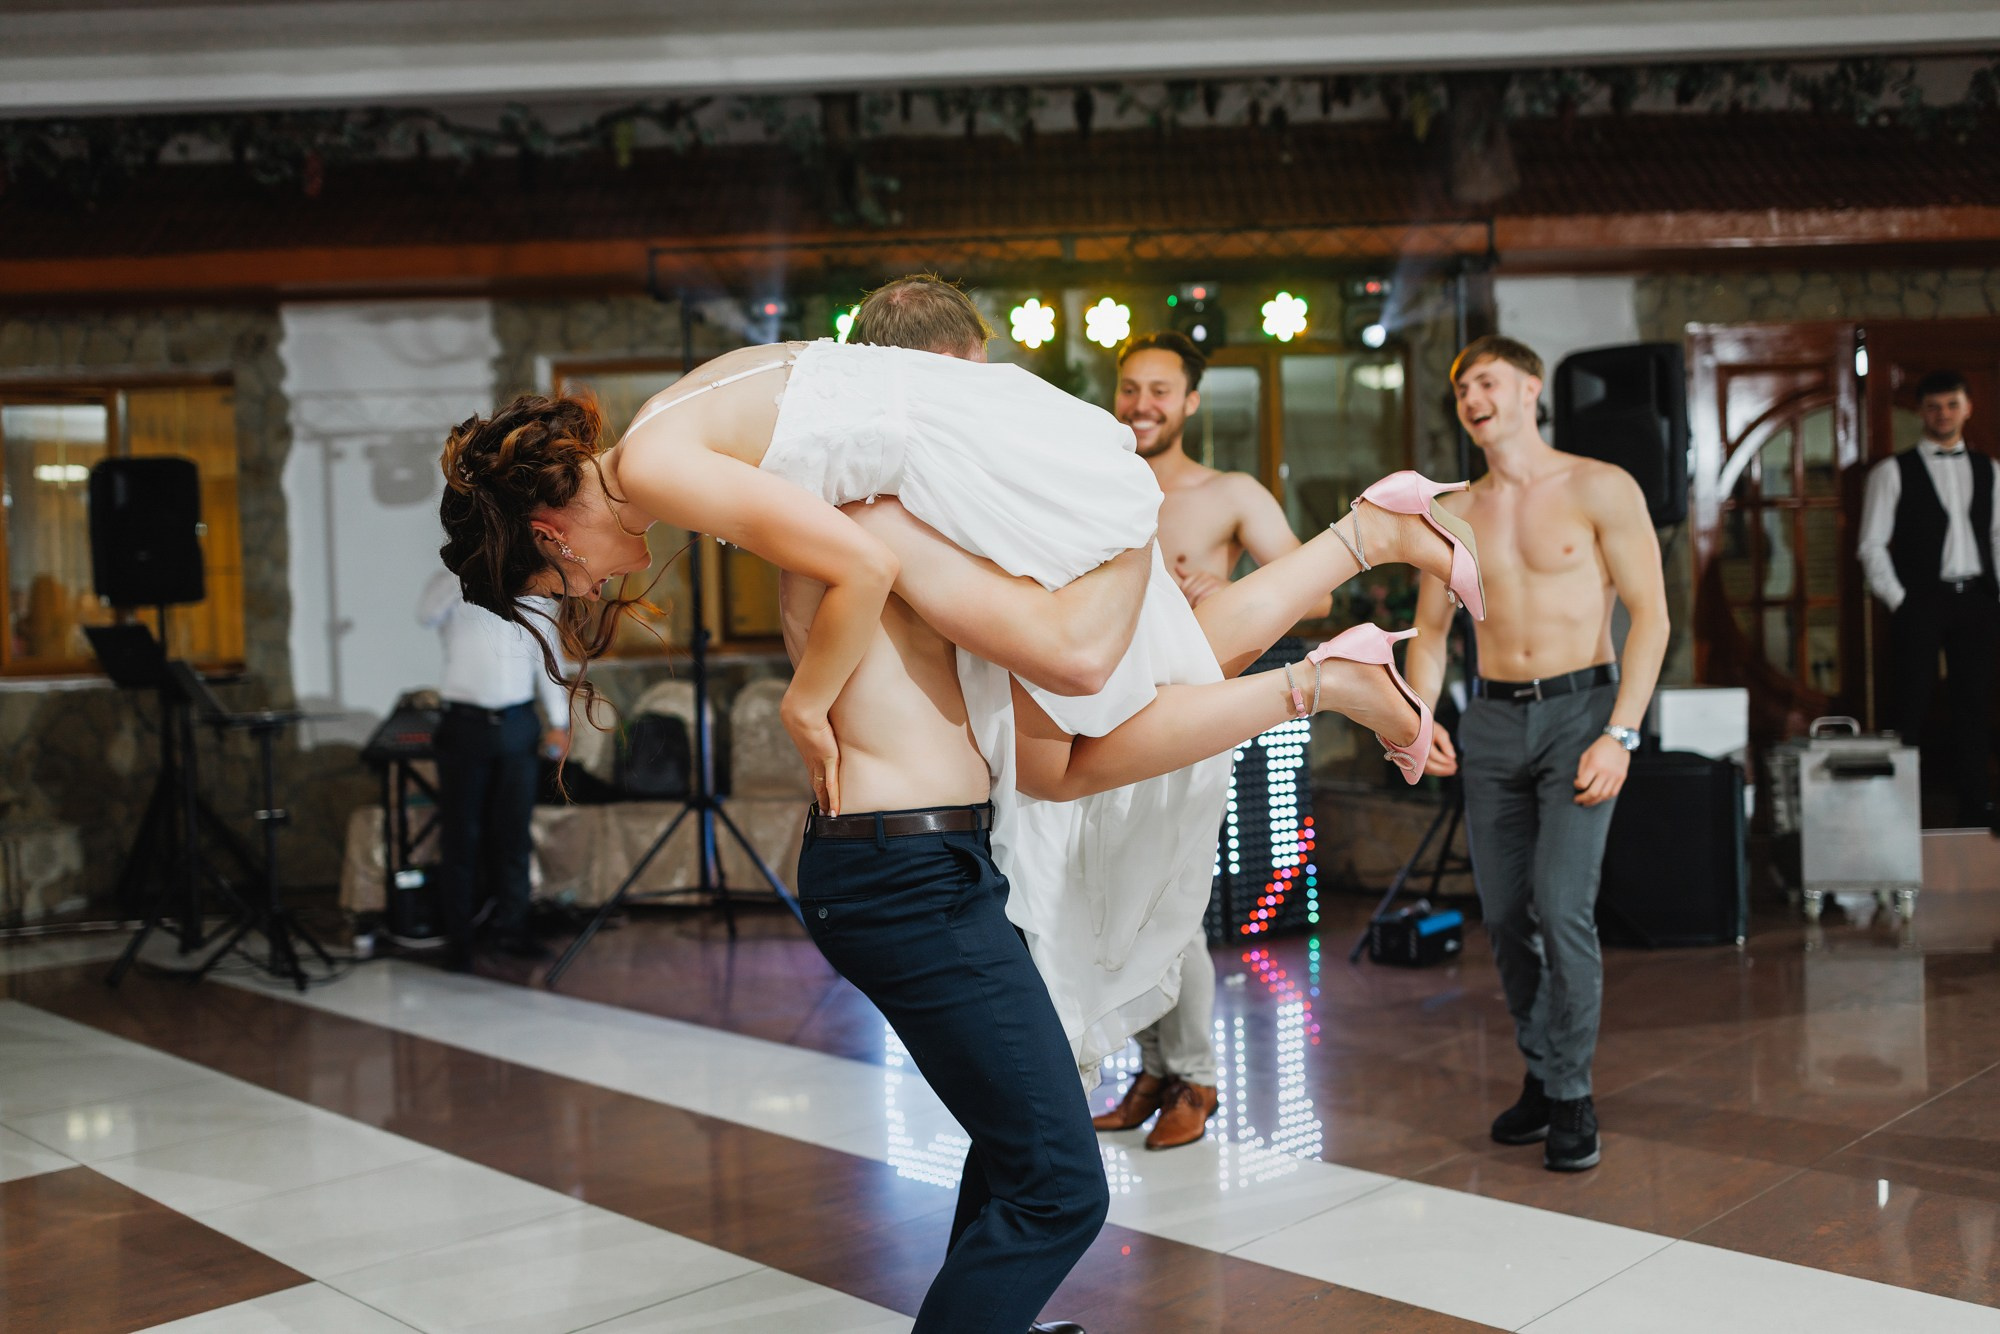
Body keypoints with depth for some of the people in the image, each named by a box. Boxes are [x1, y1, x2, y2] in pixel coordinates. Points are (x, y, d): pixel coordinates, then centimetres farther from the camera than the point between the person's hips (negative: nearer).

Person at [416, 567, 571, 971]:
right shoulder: (451, 584, 0)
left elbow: (545, 658, 11)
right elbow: (426, 614, -22)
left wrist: (558, 721, 5)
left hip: (518, 725, 3)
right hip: (465, 723, -3)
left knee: (513, 831, 6)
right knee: (461, 834, 2)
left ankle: (510, 927, 16)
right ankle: (458, 935, 9)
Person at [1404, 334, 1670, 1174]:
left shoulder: (1598, 489, -2)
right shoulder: (1453, 514, 10)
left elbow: (1649, 613, -5)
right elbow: (1430, 630, 15)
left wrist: (1620, 734, -14)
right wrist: (1419, 716, -4)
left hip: (1579, 708, -4)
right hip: (1490, 720, 5)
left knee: (1562, 907, -13)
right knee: (1503, 914, 6)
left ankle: (1571, 1096, 2)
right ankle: (1540, 1074, 23)